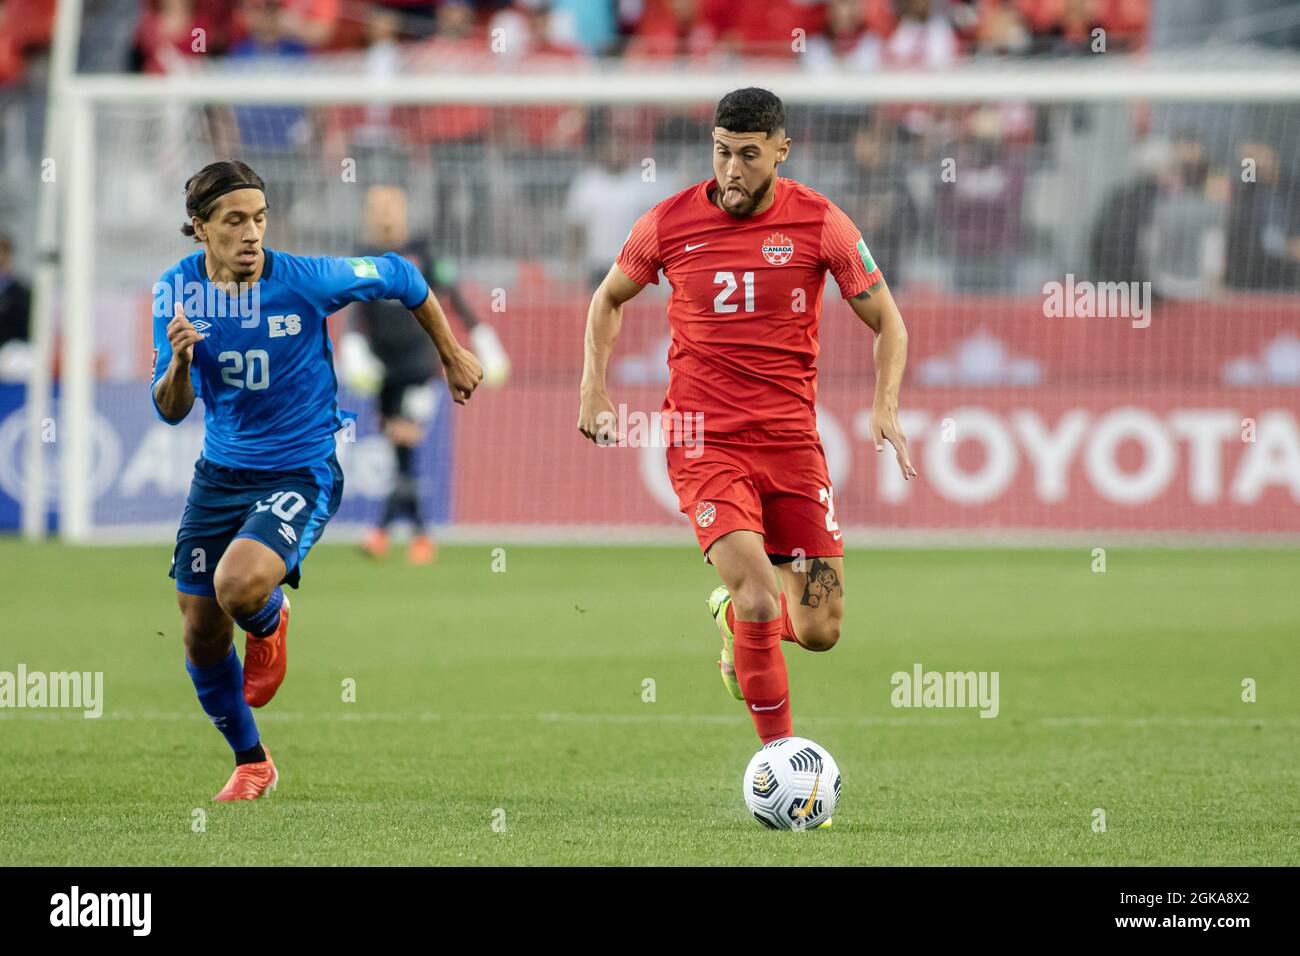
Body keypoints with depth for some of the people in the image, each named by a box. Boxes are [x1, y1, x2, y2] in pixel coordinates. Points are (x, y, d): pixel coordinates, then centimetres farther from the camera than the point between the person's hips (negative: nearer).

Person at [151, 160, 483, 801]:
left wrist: (452, 357, 11)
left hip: (301, 471, -4)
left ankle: (268, 623, 8)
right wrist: (179, 361, -29)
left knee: (240, 584, -31)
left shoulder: (307, 279, -17)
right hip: (220, 475, 4)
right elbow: (171, 410, -7)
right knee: (201, 634, 7)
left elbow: (398, 277, 1)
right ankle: (250, 763, 32)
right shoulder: (177, 289, -7)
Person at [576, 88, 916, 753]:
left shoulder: (819, 223, -4)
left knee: (819, 630, 2)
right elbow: (610, 298, 16)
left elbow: (887, 323, 5)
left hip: (792, 438, 2)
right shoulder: (669, 224, -3)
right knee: (760, 604, -21)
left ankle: (733, 614, 36)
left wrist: (885, 409, -10)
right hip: (705, 441, -2)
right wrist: (594, 390, 4)